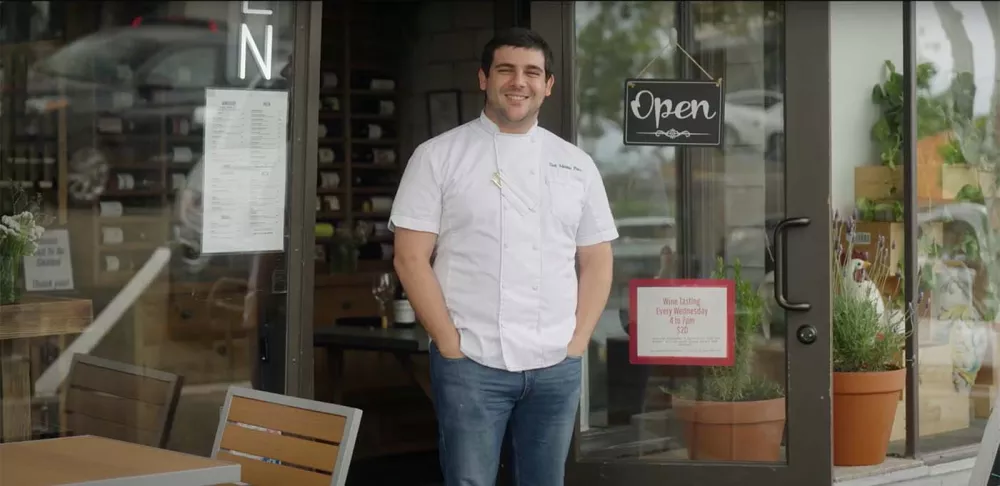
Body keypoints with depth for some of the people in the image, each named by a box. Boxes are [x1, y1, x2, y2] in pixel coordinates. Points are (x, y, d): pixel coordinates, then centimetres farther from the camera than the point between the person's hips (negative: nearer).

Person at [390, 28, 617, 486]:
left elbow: (596, 260, 13)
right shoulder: (438, 156, 0)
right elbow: (411, 259, -4)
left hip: (557, 366, 4)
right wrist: (450, 345, -9)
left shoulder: (575, 164, 11)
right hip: (470, 364, -3)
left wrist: (577, 342, 2)